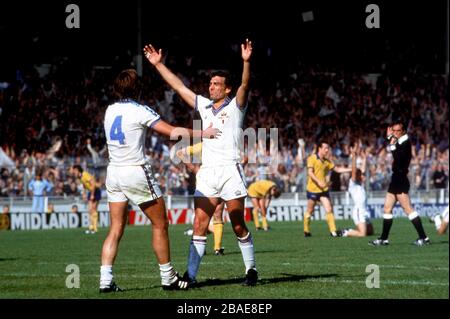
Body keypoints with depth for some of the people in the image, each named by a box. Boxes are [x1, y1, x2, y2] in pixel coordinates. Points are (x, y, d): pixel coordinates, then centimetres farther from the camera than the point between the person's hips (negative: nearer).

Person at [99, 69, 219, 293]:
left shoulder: (110, 111, 8)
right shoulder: (140, 111, -11)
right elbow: (173, 132, -13)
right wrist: (202, 133, -2)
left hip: (113, 172, 6)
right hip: (136, 171, -6)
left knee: (116, 229, 5)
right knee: (160, 224, 6)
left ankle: (105, 280, -6)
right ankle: (168, 278, 9)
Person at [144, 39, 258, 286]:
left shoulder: (235, 106, 3)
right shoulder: (204, 106, 17)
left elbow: (244, 85, -15)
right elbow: (179, 87, 21)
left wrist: (246, 62, -32)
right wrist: (158, 64, 21)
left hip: (230, 170, -5)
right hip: (206, 173, 5)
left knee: (239, 226, -2)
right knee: (199, 225, -2)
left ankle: (250, 270, 10)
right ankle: (191, 275, -5)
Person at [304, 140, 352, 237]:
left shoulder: (326, 161, 10)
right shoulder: (312, 158, -7)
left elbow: (337, 169, 16)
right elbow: (310, 173, -16)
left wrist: (351, 169, 8)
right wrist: (318, 182, -28)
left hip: (323, 189, 5)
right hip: (312, 189, -5)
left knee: (329, 209, -6)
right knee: (309, 211, 4)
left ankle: (333, 231, -8)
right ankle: (306, 231, 19)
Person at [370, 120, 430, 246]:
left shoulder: (405, 143, -12)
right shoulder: (399, 142, 14)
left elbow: (399, 159, -23)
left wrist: (393, 146, -21)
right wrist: (389, 137, 18)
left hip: (401, 180, -10)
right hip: (396, 179, 10)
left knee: (408, 208, -15)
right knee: (387, 208, 12)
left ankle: (423, 238, -17)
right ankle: (384, 239, 17)